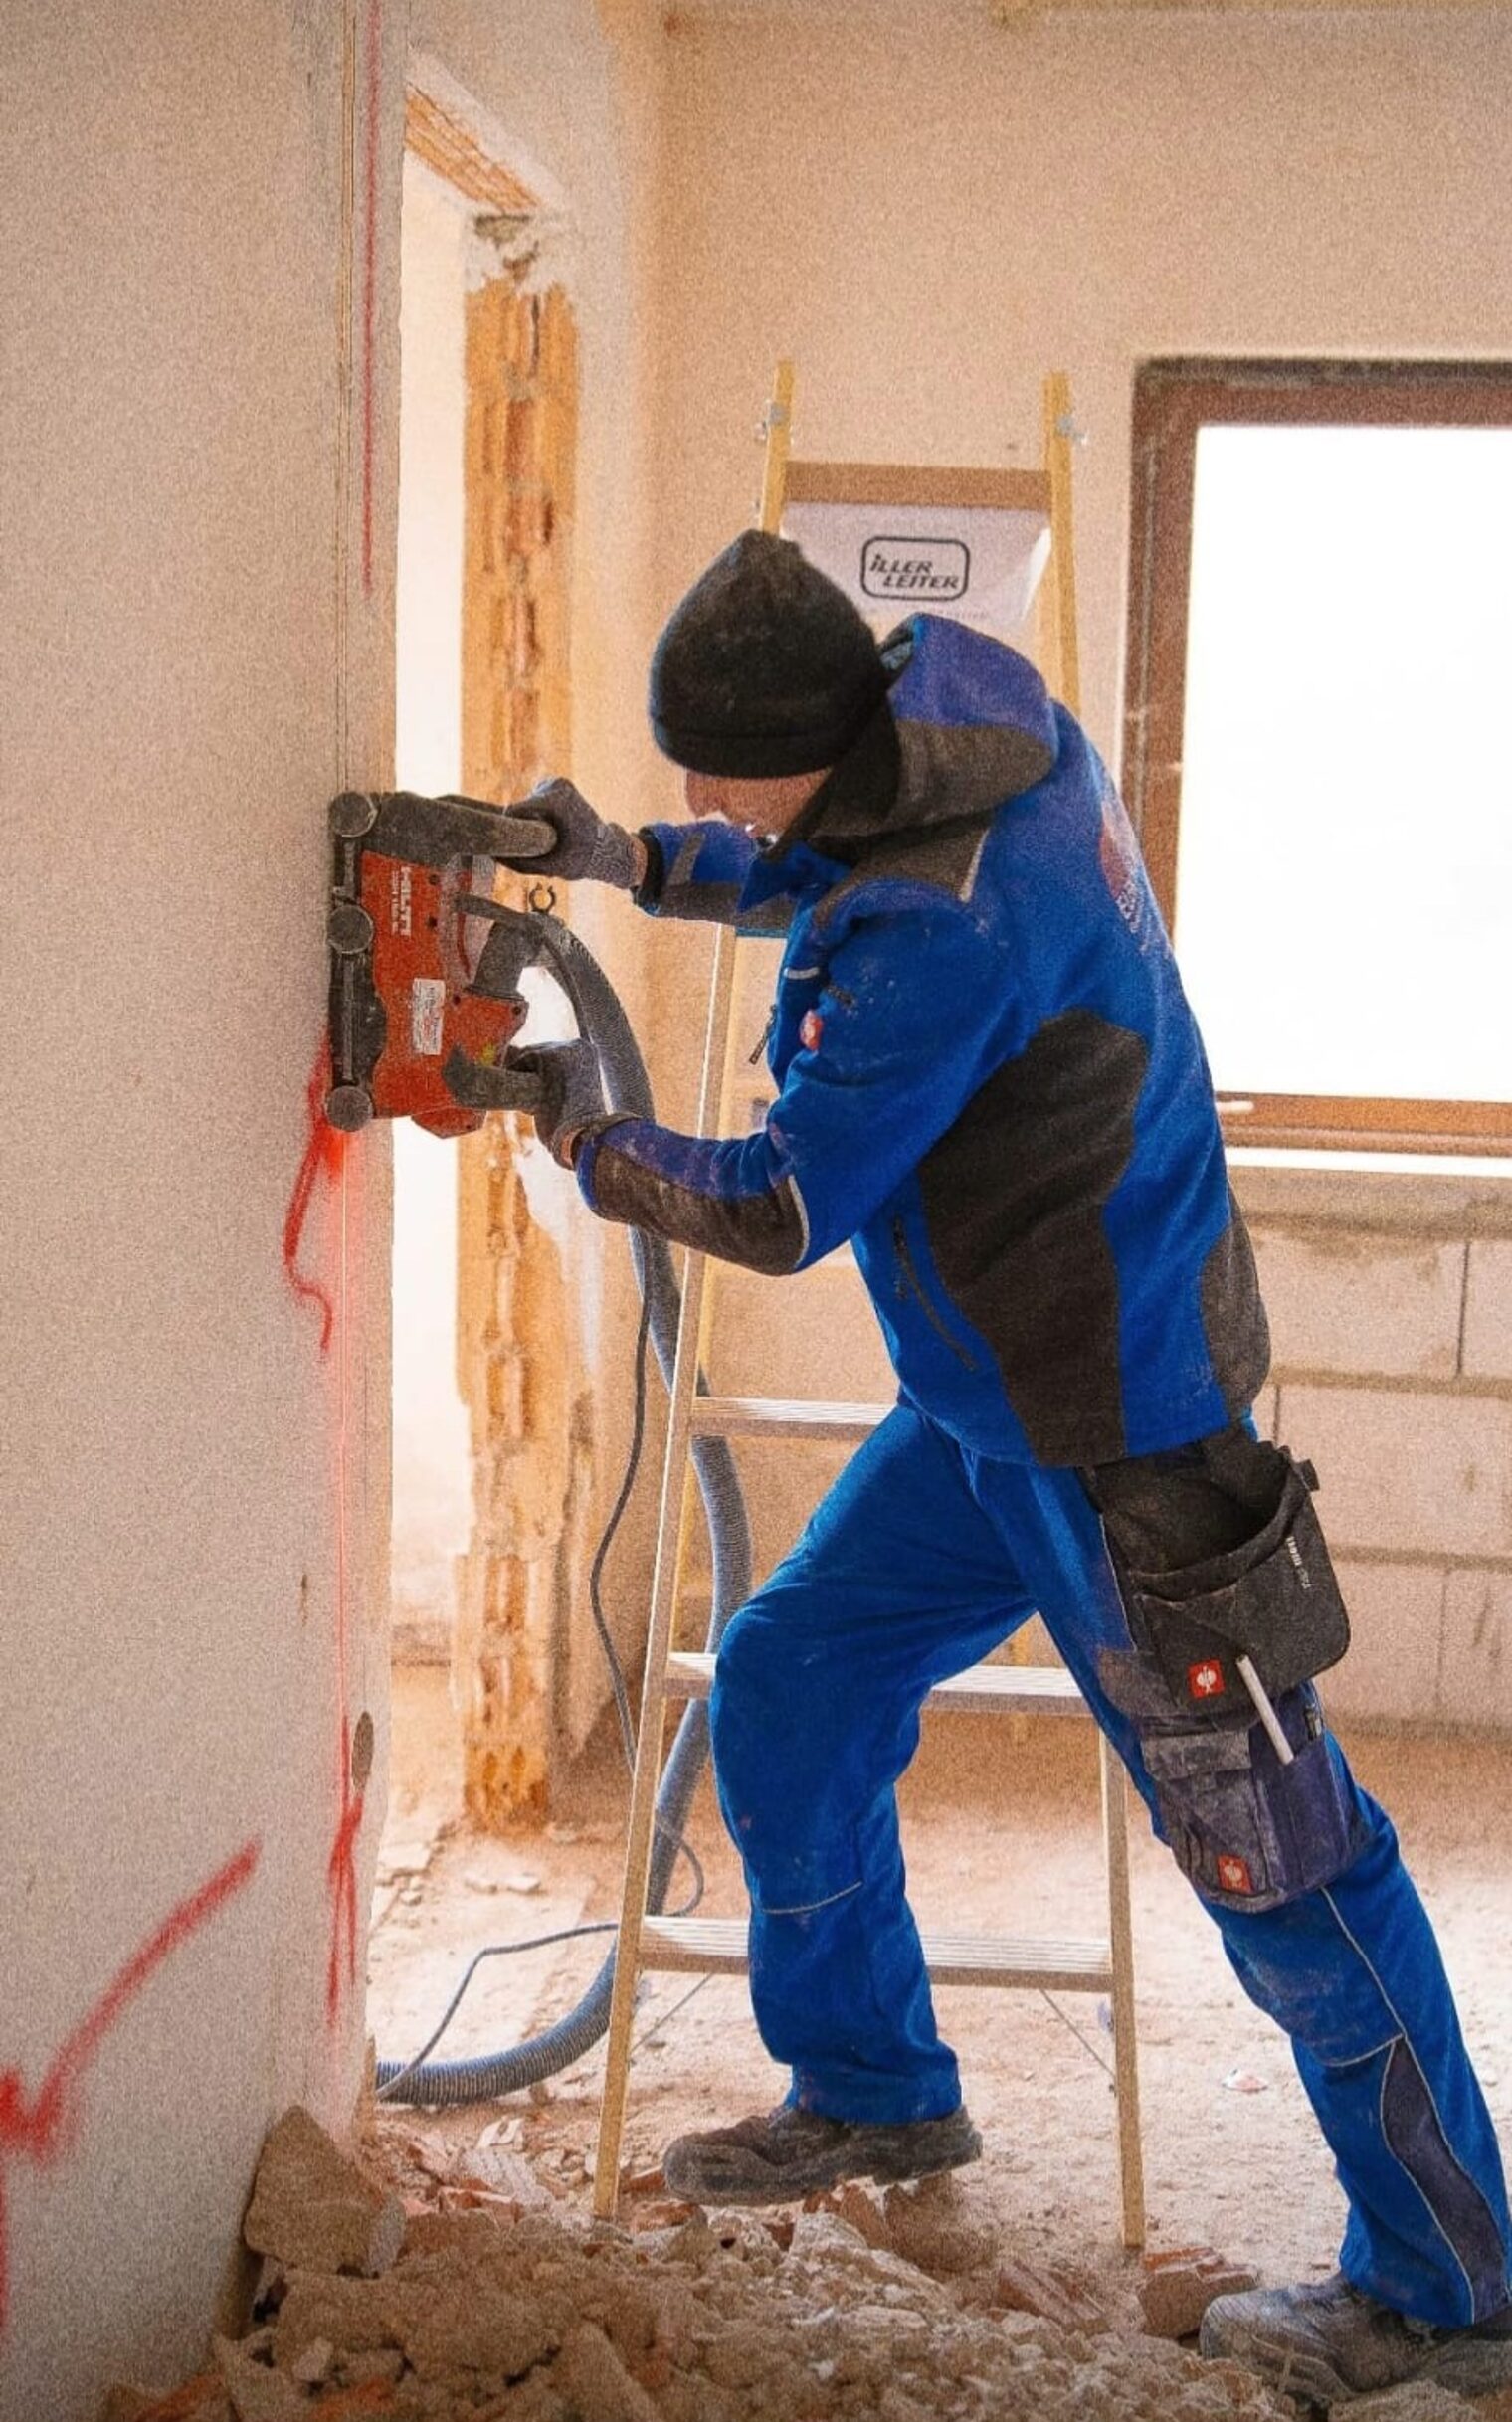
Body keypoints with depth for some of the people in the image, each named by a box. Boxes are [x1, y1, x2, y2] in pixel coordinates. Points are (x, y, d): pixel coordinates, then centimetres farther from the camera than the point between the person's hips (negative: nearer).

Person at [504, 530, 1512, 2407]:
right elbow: (815, 868, 19)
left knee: (1276, 1857, 0)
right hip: (988, 1409, 10)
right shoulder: (951, 681, -4)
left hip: (1119, 1441, -10)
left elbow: (782, 1211, -19)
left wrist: (587, 1142, -2)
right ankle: (872, 2092, 32)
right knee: (785, 1687, 14)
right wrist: (634, 864, 4)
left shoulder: (946, 932, -31)